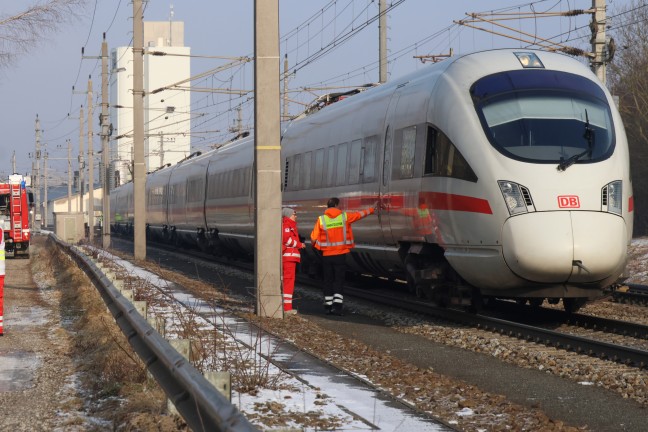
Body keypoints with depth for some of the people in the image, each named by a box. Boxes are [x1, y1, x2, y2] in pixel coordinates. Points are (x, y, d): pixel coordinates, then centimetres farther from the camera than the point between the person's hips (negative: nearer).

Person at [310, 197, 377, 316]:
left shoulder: (321, 219, -4)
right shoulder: (345, 217, -2)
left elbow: (314, 238, -4)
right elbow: (361, 214, 12)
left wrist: (314, 245, 18)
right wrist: (372, 209, 28)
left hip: (327, 255, 1)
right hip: (340, 254, -1)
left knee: (328, 281, 11)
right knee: (339, 281, 1)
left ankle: (328, 306, 14)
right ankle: (337, 306, -12)